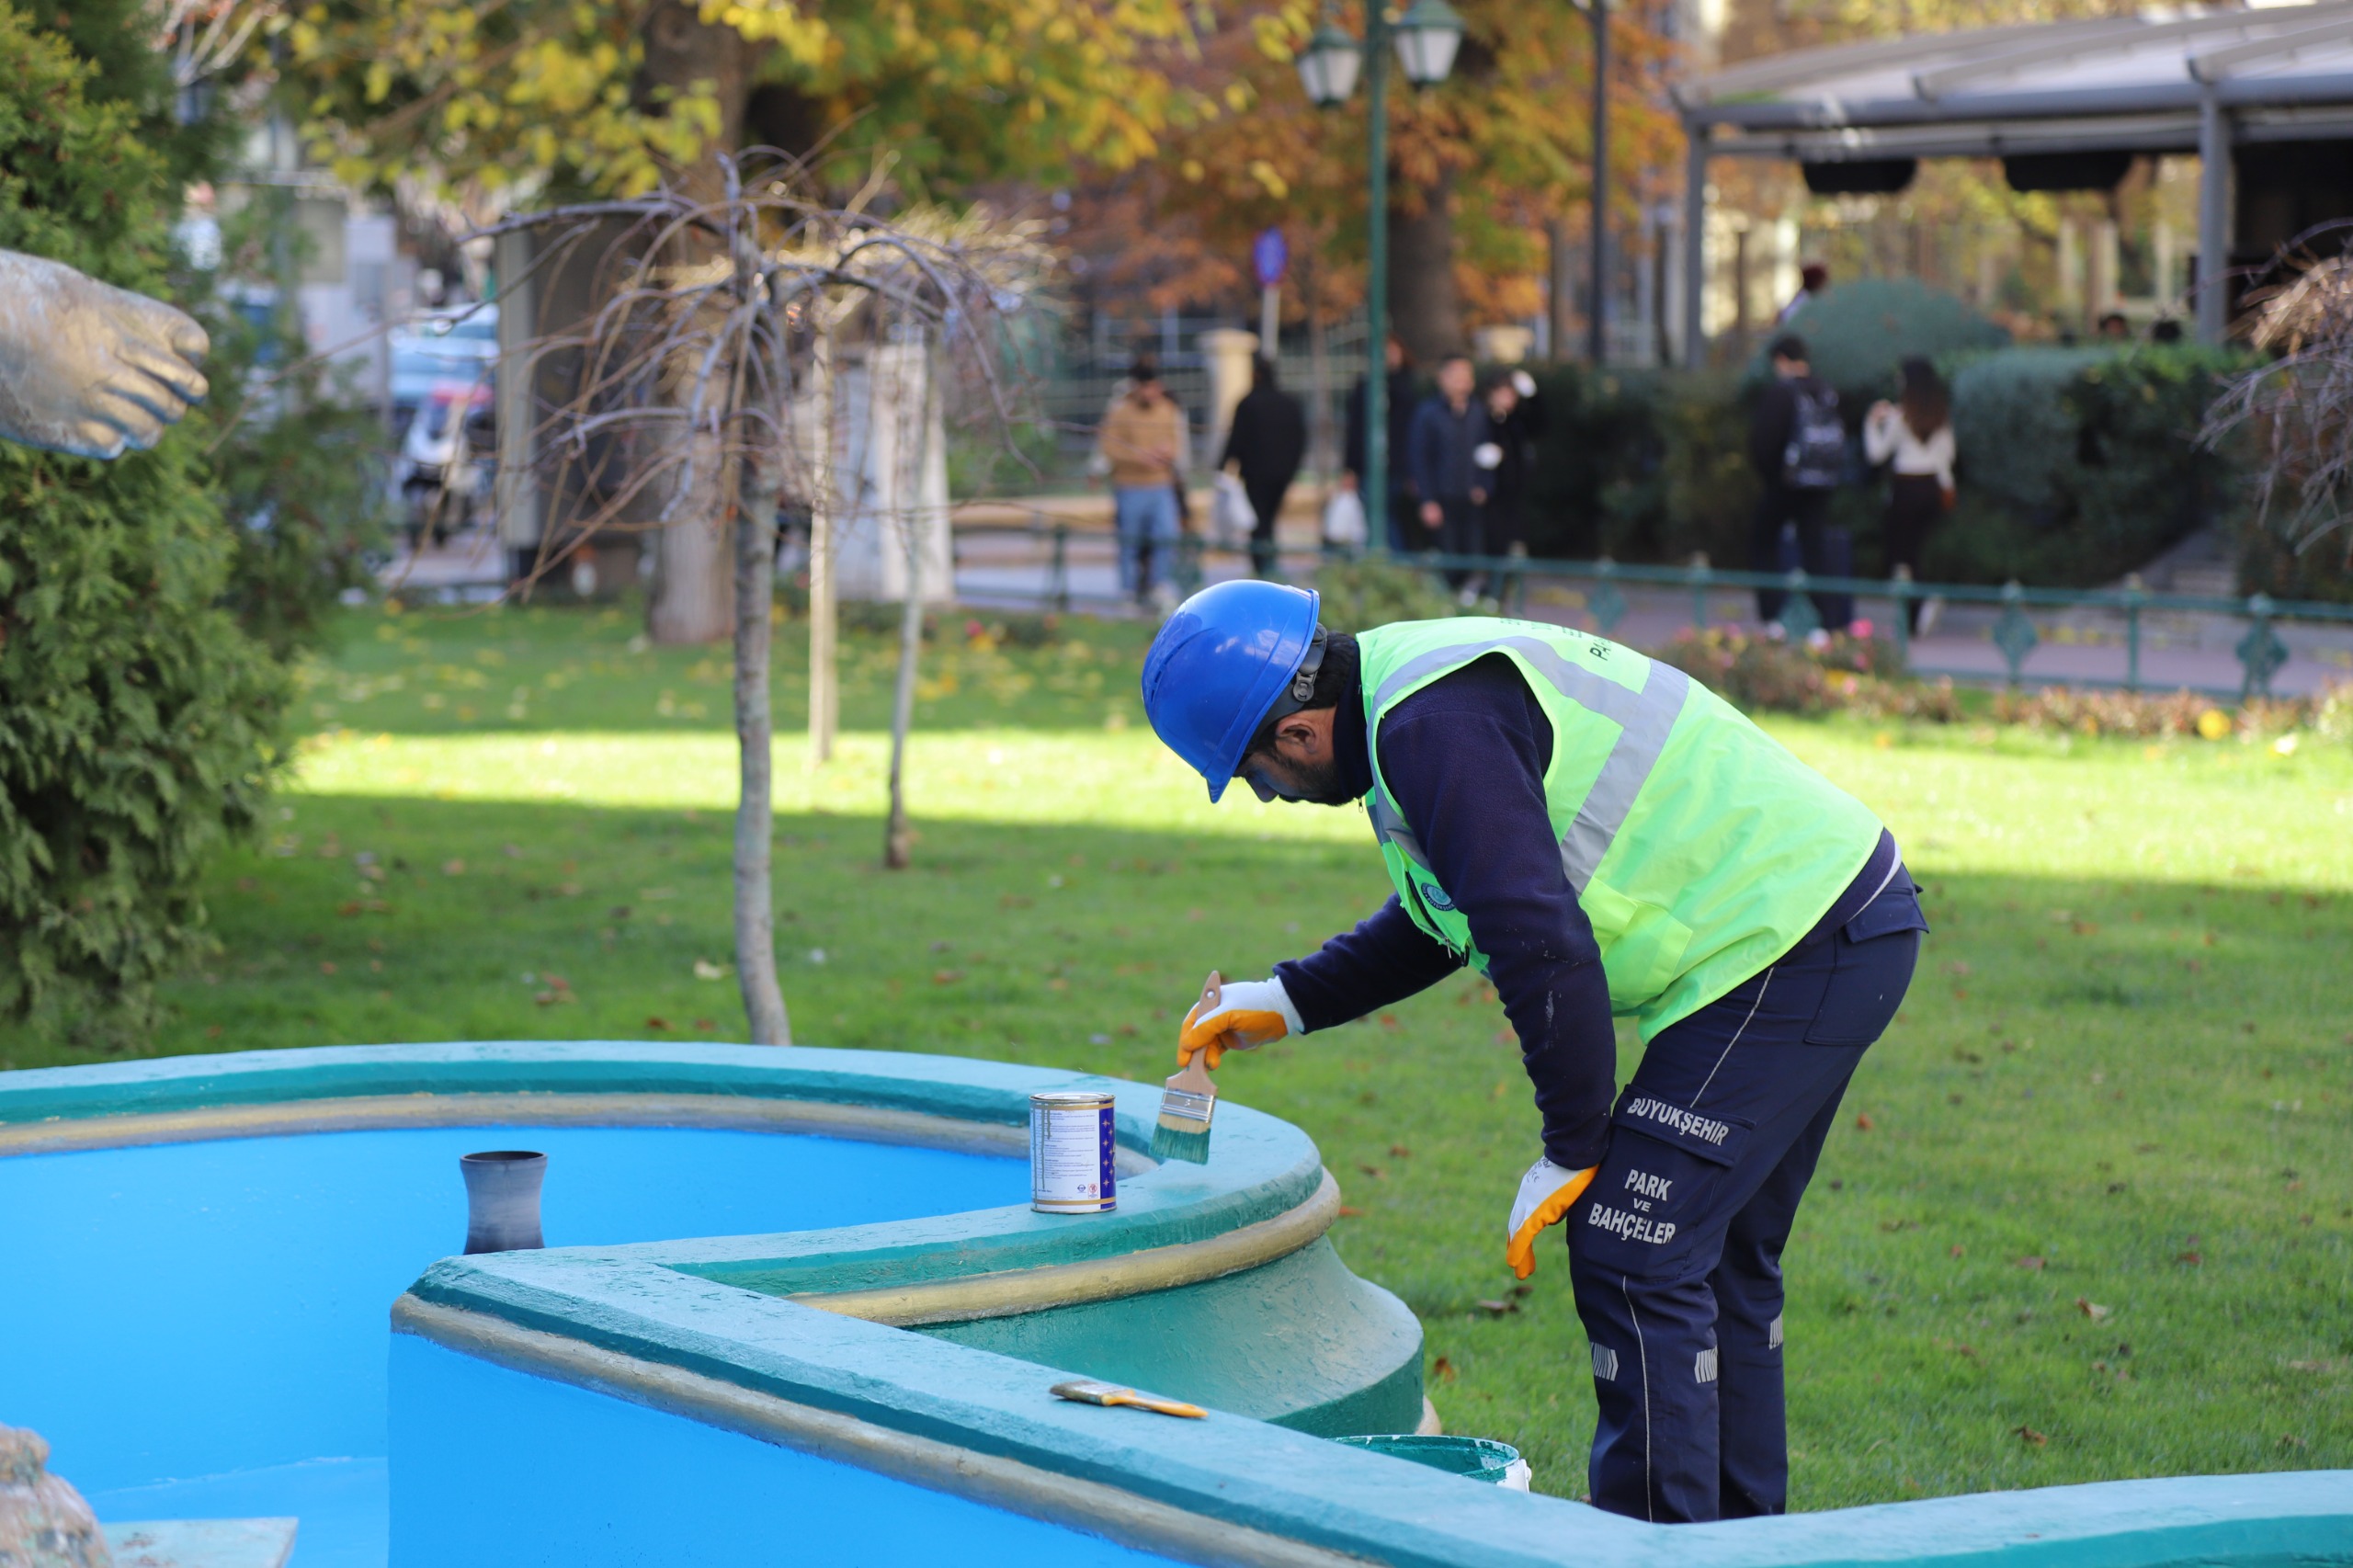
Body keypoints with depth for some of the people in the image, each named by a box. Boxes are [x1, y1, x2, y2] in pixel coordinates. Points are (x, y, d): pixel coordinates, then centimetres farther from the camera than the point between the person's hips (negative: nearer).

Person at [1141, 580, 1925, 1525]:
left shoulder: (1437, 727, -19)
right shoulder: (1421, 683, 14)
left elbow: (1544, 947, -24)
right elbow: (1441, 922, 30)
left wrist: (1572, 1150, -14)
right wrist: (1291, 1002, 28)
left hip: (1785, 944, -11)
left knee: (1631, 1258, -8)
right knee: (1716, 1258, 18)